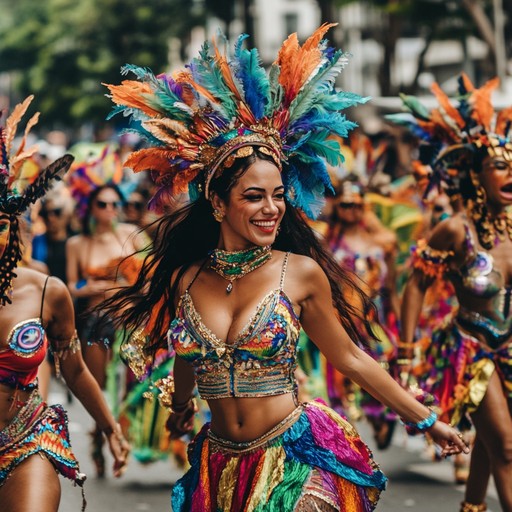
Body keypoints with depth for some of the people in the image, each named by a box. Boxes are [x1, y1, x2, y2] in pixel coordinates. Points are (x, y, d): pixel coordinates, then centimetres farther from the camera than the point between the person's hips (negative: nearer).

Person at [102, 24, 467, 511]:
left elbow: (351, 359, 1)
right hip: (221, 466, 3)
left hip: (297, 459, -3)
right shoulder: (182, 279, -1)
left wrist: (427, 421, 4)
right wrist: (179, 407, 35)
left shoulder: (301, 272, -8)